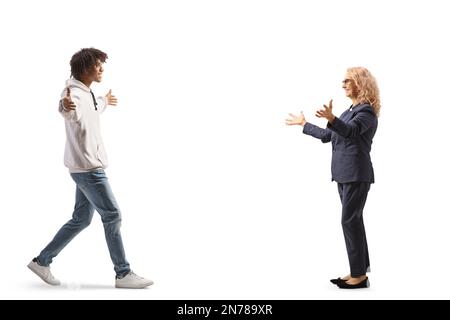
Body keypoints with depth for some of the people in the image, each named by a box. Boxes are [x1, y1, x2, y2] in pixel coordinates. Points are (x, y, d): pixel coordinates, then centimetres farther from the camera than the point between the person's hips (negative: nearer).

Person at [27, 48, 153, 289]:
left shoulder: (88, 94, 15)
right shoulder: (74, 93, -16)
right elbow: (70, 113, -42)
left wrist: (104, 102, 55)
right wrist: (65, 106, -65)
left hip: (88, 167, 10)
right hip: (87, 168, -10)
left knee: (81, 219, 13)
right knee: (112, 216, -6)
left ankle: (42, 261, 21)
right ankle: (123, 274, 1)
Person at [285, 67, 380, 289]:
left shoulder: (366, 111, -10)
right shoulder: (349, 112, 18)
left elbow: (350, 130, -30)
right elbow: (327, 135, 25)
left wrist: (331, 118, -48)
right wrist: (303, 125, 30)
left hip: (356, 174, -9)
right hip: (344, 173, 9)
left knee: (350, 220, -9)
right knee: (353, 220, 9)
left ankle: (360, 275, -4)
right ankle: (359, 270, 14)